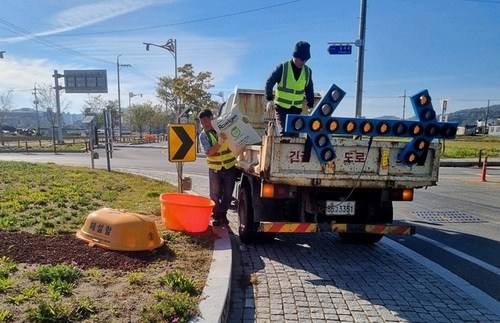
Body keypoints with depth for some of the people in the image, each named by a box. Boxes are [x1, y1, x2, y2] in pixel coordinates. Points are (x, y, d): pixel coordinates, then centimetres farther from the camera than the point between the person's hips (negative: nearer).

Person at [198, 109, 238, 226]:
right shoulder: (203, 135, -6)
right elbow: (208, 153, -18)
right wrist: (219, 143, -33)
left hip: (230, 166, 1)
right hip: (215, 168, -1)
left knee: (228, 193, 7)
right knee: (215, 194, 4)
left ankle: (223, 214, 26)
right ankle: (216, 215, 22)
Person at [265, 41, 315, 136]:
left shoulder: (307, 71, 3)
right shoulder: (282, 67, -9)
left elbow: (309, 90, 14)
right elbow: (269, 83, -8)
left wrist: (310, 105, 11)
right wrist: (270, 100, -16)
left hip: (296, 109, 4)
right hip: (281, 107, -4)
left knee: (295, 134, 4)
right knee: (284, 133, -12)